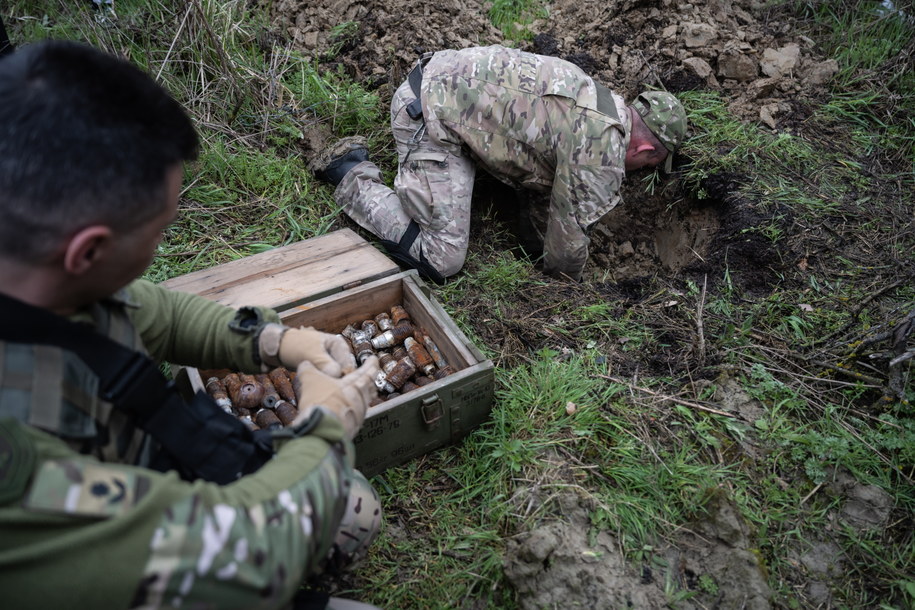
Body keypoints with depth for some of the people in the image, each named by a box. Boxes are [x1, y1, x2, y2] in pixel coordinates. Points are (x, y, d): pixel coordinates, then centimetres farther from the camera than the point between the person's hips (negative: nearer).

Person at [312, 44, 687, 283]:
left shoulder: (603, 99, 16)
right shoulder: (604, 154, -14)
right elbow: (569, 236, -5)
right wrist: (567, 282, 14)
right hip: (430, 115, -10)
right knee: (440, 260, -7)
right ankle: (351, 177, 5)